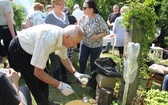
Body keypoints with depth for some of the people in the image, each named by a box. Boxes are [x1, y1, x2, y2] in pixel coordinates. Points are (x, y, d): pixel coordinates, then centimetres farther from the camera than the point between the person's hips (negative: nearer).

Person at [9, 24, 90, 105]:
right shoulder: (48, 39, -41)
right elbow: (37, 72, -34)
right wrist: (60, 85, -30)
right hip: (18, 49, -7)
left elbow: (64, 58, 4)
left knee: (45, 76, 13)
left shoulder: (62, 36, -15)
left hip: (30, 49, 8)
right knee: (35, 83, -4)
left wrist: (75, 73, -11)